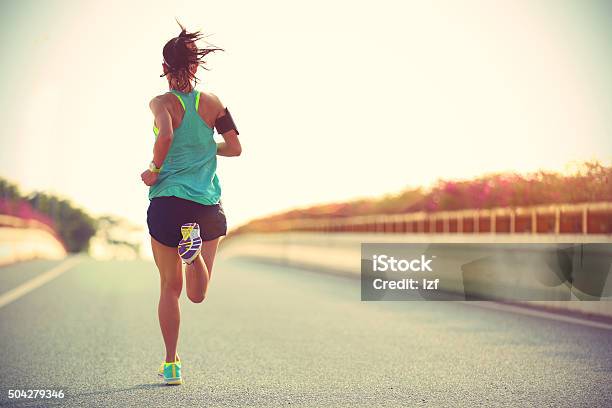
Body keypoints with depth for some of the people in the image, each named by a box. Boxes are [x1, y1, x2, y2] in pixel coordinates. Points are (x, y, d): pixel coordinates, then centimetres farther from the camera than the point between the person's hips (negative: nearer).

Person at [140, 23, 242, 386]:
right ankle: (195, 252, -20)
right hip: (208, 205, 2)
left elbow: (166, 136, -27)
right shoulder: (212, 102, 3)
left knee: (170, 287, 12)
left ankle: (172, 365, 13)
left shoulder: (162, 103, -7)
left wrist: (155, 170, -11)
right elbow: (235, 148, 2)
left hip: (168, 202, -2)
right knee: (197, 295, 13)